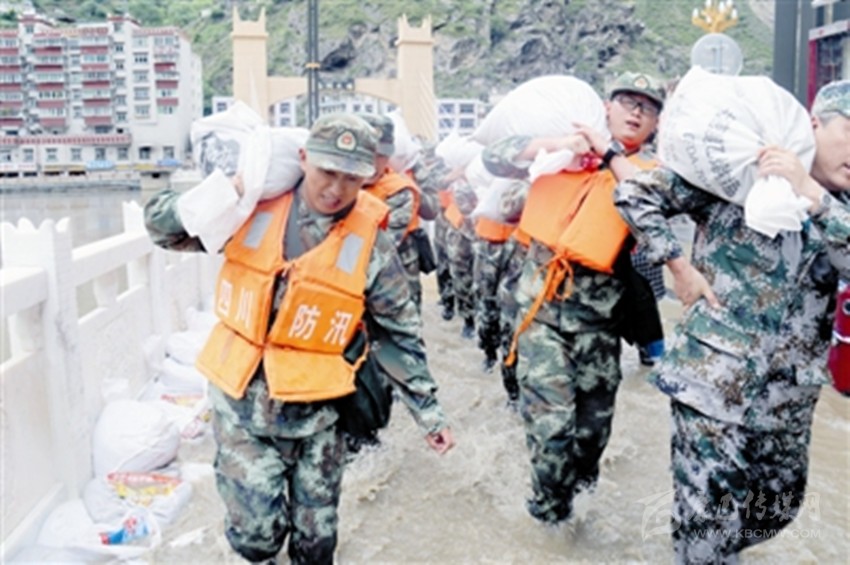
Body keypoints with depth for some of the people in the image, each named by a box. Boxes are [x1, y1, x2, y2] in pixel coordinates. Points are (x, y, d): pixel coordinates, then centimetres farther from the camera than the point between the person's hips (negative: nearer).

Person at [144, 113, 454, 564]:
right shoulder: (254, 209, -4)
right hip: (240, 404, 1)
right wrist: (226, 198, -14)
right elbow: (159, 222, 4)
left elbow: (399, 338, 0)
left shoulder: (371, 244, -8)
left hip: (314, 413, 0)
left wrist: (427, 410, 3)